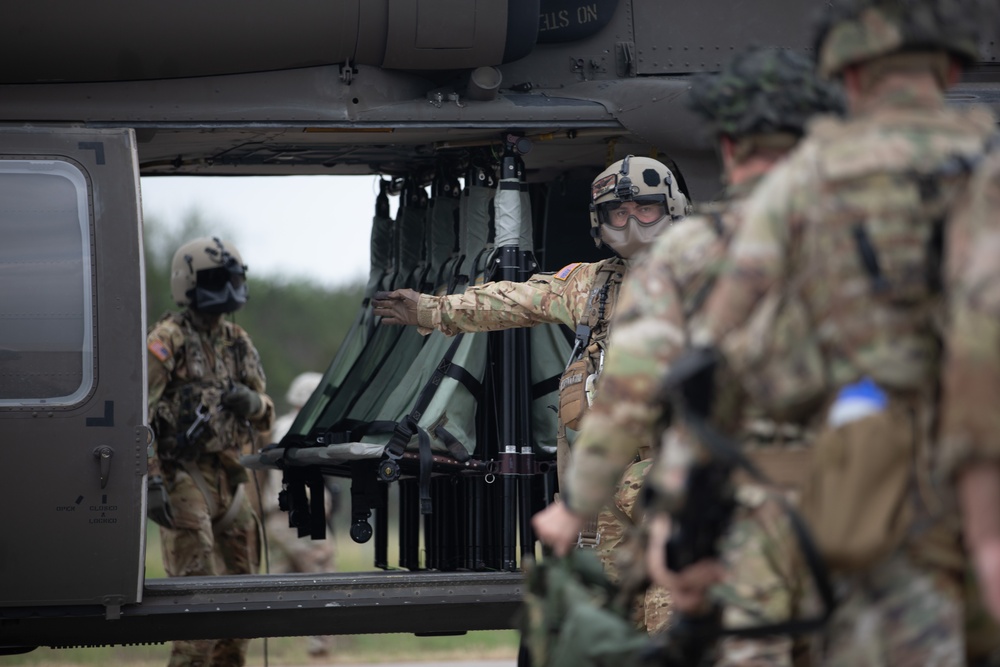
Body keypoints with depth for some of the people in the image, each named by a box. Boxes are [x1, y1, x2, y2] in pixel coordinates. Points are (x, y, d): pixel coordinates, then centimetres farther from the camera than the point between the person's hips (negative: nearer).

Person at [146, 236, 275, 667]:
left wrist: (252, 403, -5)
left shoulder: (238, 343, 15)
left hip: (230, 481, 7)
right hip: (185, 479, -7)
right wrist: (151, 482, -21)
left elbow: (266, 417, 19)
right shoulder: (167, 341, -7)